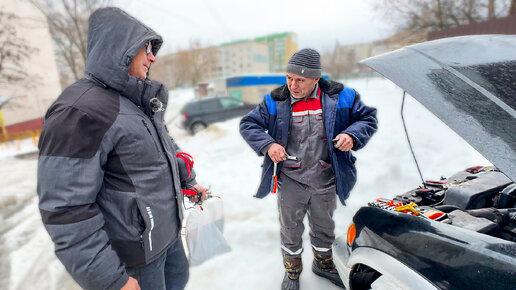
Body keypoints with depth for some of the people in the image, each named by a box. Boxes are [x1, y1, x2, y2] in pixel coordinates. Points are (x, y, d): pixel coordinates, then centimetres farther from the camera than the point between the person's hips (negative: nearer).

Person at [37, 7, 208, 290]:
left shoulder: (139, 102, 5)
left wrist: (188, 181, 22)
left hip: (168, 230, 9)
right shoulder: (79, 112, -24)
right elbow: (65, 210, -25)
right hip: (133, 253, -8)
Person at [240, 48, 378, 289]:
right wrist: (267, 145, -21)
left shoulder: (339, 97, -8)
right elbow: (248, 124, -4)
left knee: (324, 227, 24)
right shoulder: (275, 102, -9)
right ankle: (292, 270, 45)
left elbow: (368, 117, 2)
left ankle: (323, 263, 54)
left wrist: (352, 135, -19)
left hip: (325, 181, 2)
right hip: (290, 181, -1)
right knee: (290, 229, 16)